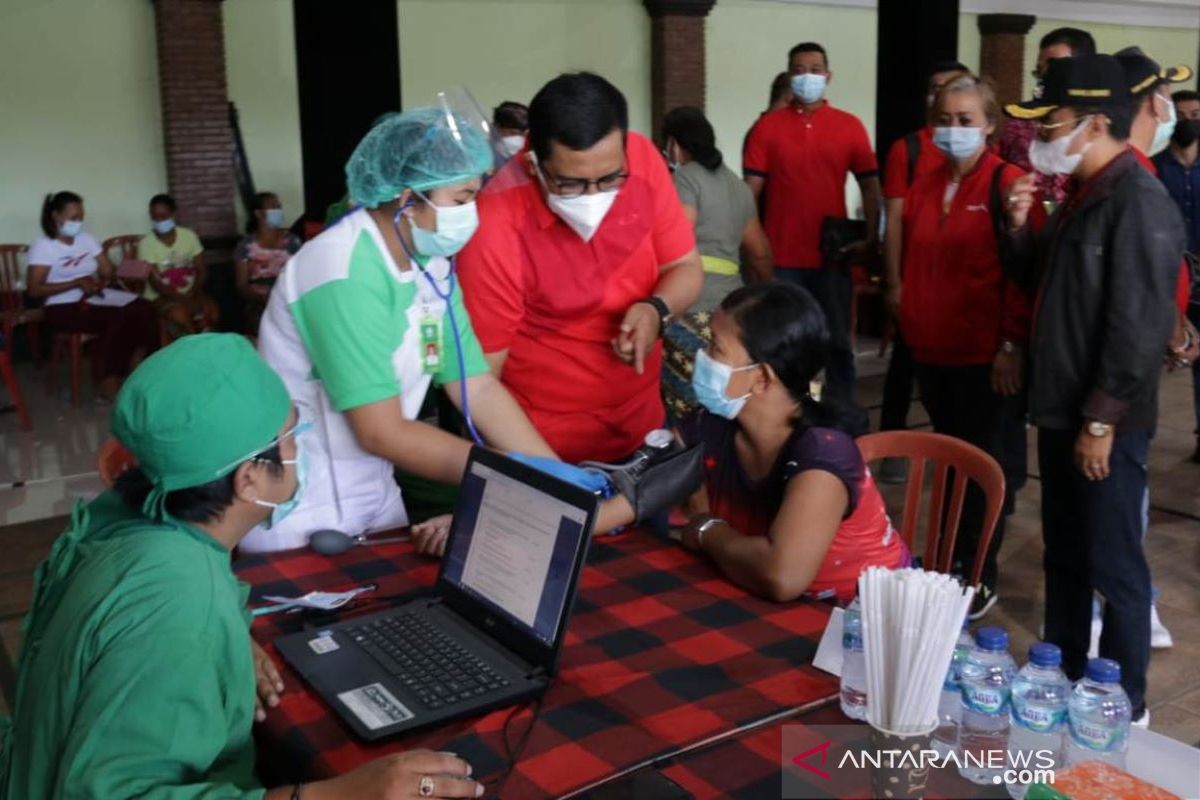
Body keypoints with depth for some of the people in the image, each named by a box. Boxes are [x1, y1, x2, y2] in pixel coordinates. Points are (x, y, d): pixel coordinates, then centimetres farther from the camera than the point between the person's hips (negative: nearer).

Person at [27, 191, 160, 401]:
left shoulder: (87, 239, 14)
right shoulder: (43, 247, -4)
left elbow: (109, 272, 12)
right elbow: (34, 290, -11)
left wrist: (97, 284, -12)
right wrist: (77, 283, -17)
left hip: (95, 299, 6)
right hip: (64, 307, -6)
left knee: (143, 309, -22)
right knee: (117, 319, -33)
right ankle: (109, 383, -23)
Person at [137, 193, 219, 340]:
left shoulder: (189, 235, 2)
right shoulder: (146, 243, -7)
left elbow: (201, 270, 2)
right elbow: (155, 283, -12)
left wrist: (195, 294, -17)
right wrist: (183, 299, -25)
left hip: (190, 294, 3)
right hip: (161, 297, -3)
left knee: (211, 310, -28)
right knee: (180, 315, -35)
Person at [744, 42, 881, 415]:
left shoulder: (850, 126, 4)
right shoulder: (768, 126, 2)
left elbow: (870, 185, 4)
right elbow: (751, 189, 0)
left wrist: (871, 239, -6)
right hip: (780, 256, -1)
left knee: (838, 341, 10)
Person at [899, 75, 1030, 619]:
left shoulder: (1007, 184, -10)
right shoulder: (923, 187, 9)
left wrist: (1013, 345, -16)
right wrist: (907, 321, 13)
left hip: (982, 352, -6)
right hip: (930, 349, 6)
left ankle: (981, 579, 15)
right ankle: (951, 563, 30)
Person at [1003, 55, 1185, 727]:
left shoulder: (1140, 205, -18)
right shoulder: (1084, 197, 10)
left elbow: (1140, 326, -21)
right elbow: (1041, 284, 19)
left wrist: (1101, 421, -20)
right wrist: (1021, 226, 2)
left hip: (1107, 423, -9)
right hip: (1063, 412, 9)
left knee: (1113, 566, 3)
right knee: (1065, 556, 18)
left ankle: (1123, 706, 18)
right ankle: (1062, 679, 32)